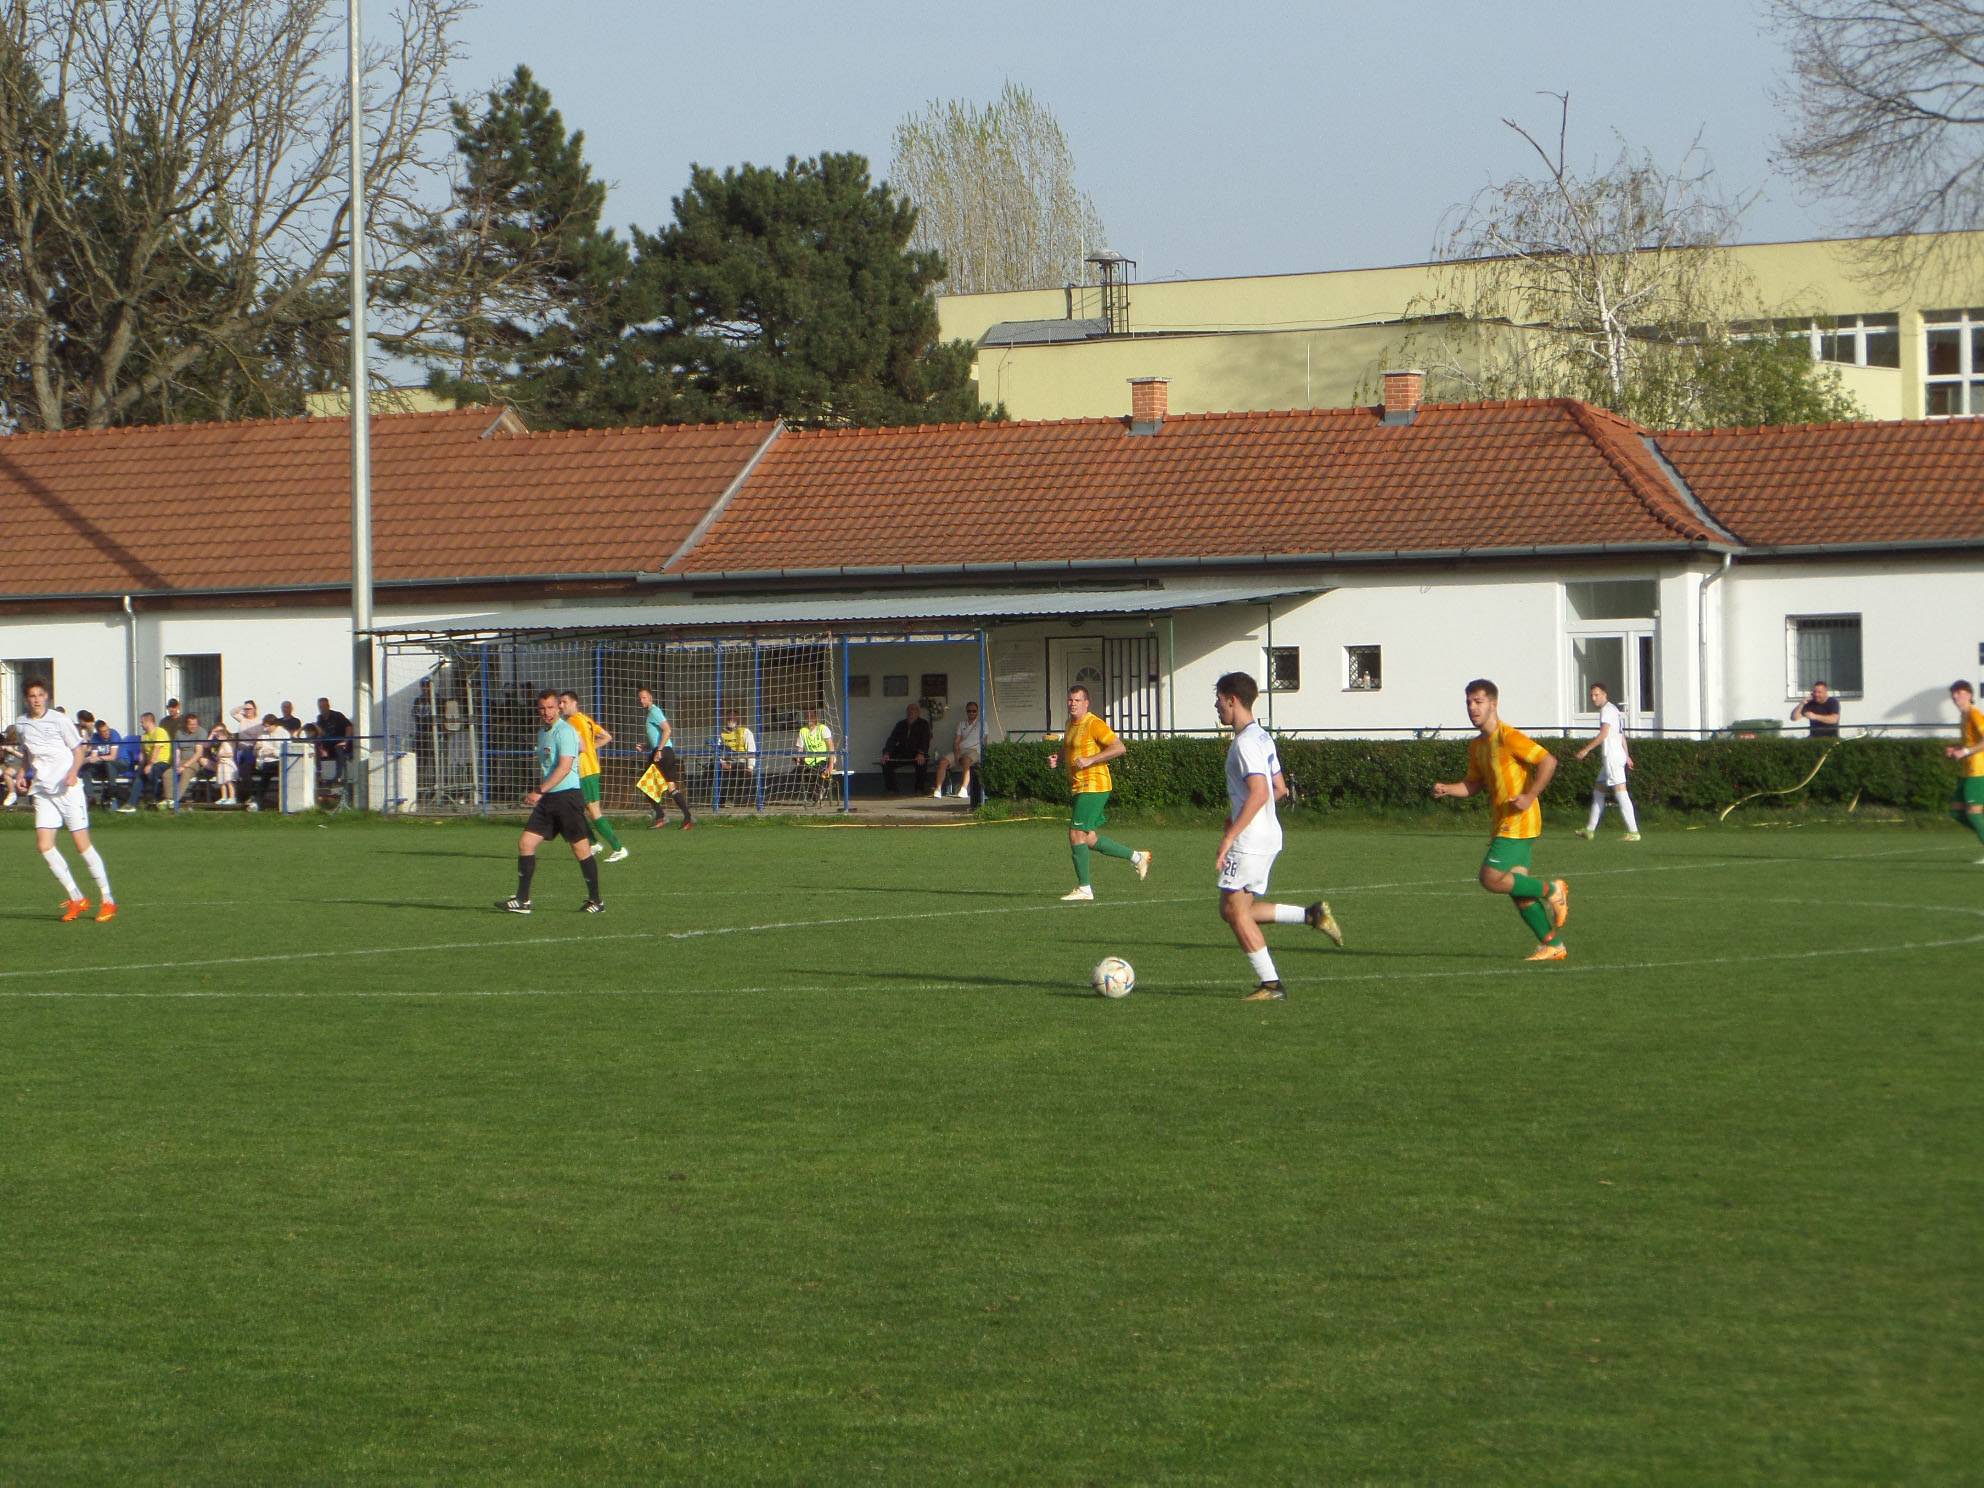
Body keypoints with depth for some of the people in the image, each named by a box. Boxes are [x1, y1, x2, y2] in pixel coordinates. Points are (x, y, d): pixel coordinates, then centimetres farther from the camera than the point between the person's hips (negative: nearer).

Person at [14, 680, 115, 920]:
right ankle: (76, 899, -1)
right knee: (44, 845, -9)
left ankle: (107, 899, 4)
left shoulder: (59, 720, -4)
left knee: (82, 845, -7)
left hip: (68, 789, -4)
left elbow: (78, 749, 1)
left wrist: (73, 772, -16)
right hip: (42, 791, 4)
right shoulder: (20, 725, 9)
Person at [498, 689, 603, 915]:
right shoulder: (542, 733, 16)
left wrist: (540, 792, -26)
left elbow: (564, 767, -21)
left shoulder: (565, 731, -12)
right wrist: (538, 793, 20)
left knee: (581, 848, -3)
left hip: (568, 795, -9)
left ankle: (595, 901, 9)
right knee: (525, 843, -1)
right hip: (547, 800, 9)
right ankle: (522, 901, 1)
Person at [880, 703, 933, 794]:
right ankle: (891, 790, -11)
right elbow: (892, 739, 3)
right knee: (886, 763, -18)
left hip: (917, 754, -4)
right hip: (902, 754, 4)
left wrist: (921, 753, -30)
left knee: (922, 762, -36)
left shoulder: (923, 724, 3)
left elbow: (925, 740, -11)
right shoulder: (901, 724, 13)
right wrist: (886, 753, -16)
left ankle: (919, 790, -24)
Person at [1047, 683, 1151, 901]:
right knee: (1090, 839, 11)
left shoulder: (1094, 724, -12)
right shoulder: (1070, 724, 16)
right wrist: (1056, 760, 7)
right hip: (1078, 789, 10)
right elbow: (1067, 753, 30)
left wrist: (1090, 760, -23)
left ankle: (1084, 889, -4)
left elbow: (1118, 747, -19)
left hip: (1093, 787, -10)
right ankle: (1137, 857, 25)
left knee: (1076, 834, -11)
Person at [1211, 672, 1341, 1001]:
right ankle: (1311, 915, 8)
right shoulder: (1262, 737, 15)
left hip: (1250, 840, -10)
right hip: (1269, 836, 10)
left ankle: (1271, 985, -3)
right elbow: (1280, 789, 20)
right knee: (1239, 910, 14)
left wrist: (1229, 837, -26)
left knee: (1234, 909, -3)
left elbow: (1259, 794, -26)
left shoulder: (1245, 742, -16)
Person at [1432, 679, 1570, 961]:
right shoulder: (1477, 745, 13)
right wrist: (1447, 789, 1)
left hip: (1519, 824, -9)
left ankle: (1551, 890, 2)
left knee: (1491, 879, -15)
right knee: (1516, 889, 7)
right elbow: (1475, 784, 20)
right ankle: (1552, 944, 14)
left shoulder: (1509, 738, -15)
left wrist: (1530, 796, -25)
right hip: (1504, 824, 9)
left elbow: (1548, 761, -19)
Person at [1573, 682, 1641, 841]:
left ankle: (1633, 832, -15)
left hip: (1612, 757, -11)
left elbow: (1604, 734, -21)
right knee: (1598, 792, 16)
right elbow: (1622, 735, 24)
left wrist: (1586, 749, -19)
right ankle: (1590, 830, 21)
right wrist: (1627, 756, 27)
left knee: (1621, 794, -12)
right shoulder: (1614, 709, 20)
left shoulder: (1607, 710, -11)